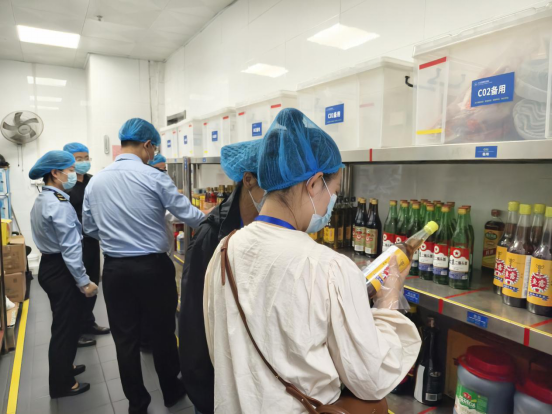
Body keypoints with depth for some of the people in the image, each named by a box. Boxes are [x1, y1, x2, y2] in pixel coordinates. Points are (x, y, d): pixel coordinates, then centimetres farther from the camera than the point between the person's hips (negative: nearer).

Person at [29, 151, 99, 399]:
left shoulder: (41, 200, 10)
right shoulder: (60, 204, -22)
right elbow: (70, 248, -25)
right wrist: (84, 282, -20)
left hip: (49, 266, 10)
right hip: (61, 271, -10)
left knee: (63, 324, 23)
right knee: (65, 327, 3)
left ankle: (64, 369, 39)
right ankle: (62, 385, 18)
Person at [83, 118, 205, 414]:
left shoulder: (95, 181, 3)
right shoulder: (153, 177, -13)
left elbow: (90, 228, 11)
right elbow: (188, 215, -10)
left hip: (115, 268, 4)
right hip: (153, 267, -3)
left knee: (125, 338, 14)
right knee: (162, 331, 15)